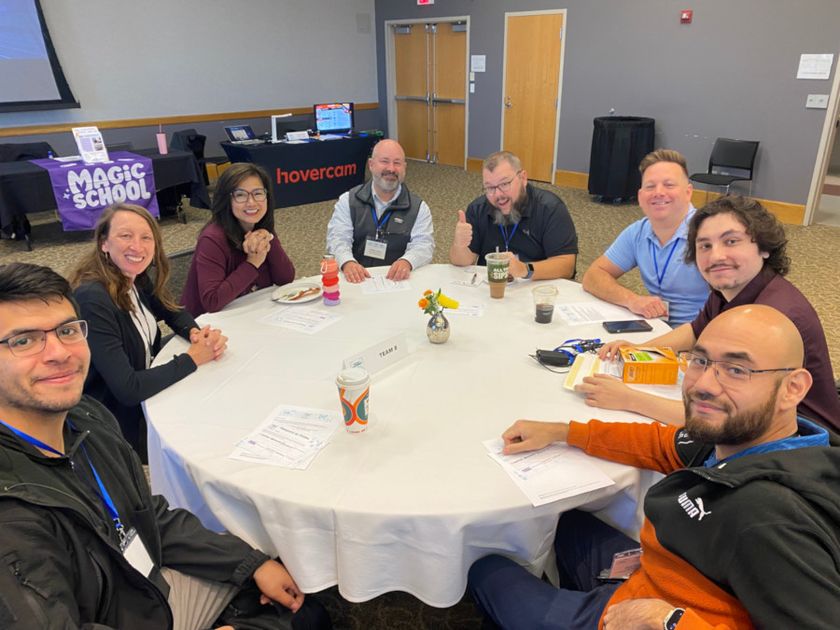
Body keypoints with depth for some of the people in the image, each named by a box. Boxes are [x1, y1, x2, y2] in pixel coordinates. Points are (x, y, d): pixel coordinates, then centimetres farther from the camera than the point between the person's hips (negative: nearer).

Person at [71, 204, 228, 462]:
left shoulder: (136, 278, -5)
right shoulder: (92, 300, -29)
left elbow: (174, 313, 10)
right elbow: (127, 390, -32)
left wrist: (195, 333, -12)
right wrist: (192, 358, -24)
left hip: (147, 393, 7)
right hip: (121, 424, -7)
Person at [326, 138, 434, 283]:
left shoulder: (418, 207, 8)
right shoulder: (348, 200, 9)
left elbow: (424, 245, -2)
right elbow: (337, 238, -1)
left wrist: (407, 262, -25)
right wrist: (347, 263, -24)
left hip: (396, 281, 1)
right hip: (356, 281, -1)